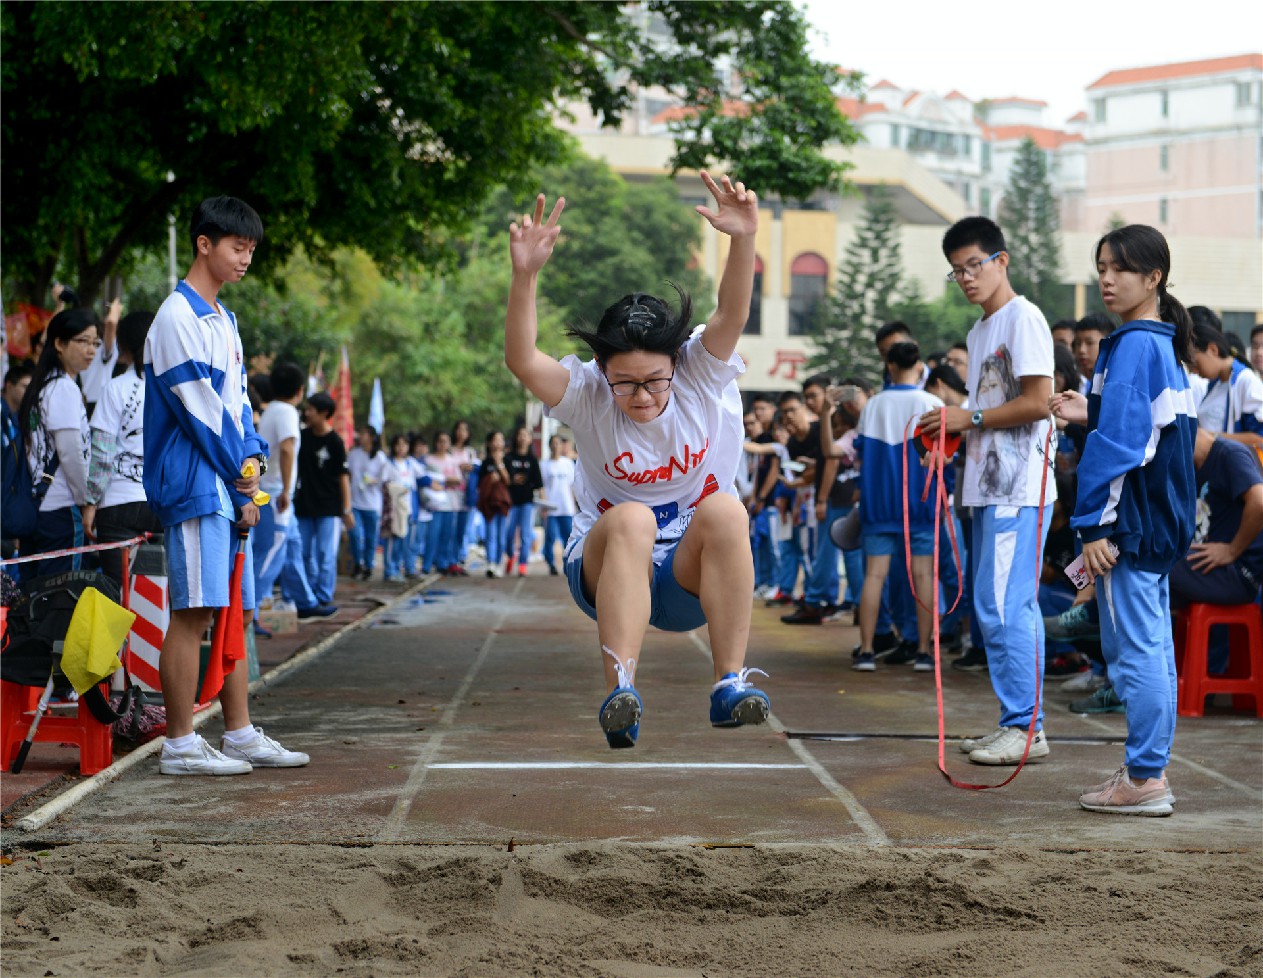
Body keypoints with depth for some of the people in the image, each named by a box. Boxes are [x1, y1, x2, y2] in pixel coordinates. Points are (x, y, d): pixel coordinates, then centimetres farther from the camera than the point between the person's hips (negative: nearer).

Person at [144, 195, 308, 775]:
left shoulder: (224, 320, 19)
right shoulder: (178, 316, -10)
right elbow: (197, 407, -13)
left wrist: (251, 458, 3)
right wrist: (242, 482, -8)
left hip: (229, 488, 9)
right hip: (195, 485, -9)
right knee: (193, 613, -9)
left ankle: (240, 735, 16)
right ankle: (180, 746, -5)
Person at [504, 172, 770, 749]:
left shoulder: (704, 376, -8)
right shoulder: (586, 394, -10)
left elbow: (731, 317, -27)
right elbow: (521, 360, -28)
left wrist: (743, 241, -45)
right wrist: (525, 275, -43)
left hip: (695, 572, 1)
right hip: (607, 567, -1)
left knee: (725, 509, -31)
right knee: (631, 520, -35)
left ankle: (730, 683, -31)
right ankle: (620, 695, -44)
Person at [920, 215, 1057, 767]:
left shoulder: (1022, 318, -7)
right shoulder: (979, 333, 21)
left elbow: (1036, 402, -15)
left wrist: (969, 418, -11)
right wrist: (953, 436, 10)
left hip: (1018, 490, -10)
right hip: (990, 488, 10)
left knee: (1001, 607, -12)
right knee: (1009, 609, 11)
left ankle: (1024, 725, -9)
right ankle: (1022, 723, 15)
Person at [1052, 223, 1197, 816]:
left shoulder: (1133, 345, -15)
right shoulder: (1166, 345, 14)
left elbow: (1119, 443, -19)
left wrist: (1095, 526, -19)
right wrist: (1091, 415, 14)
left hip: (1131, 521, -10)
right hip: (1161, 522, 10)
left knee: (1133, 650, -6)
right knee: (1152, 648, 12)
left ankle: (1144, 779, -3)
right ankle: (1152, 772, 18)